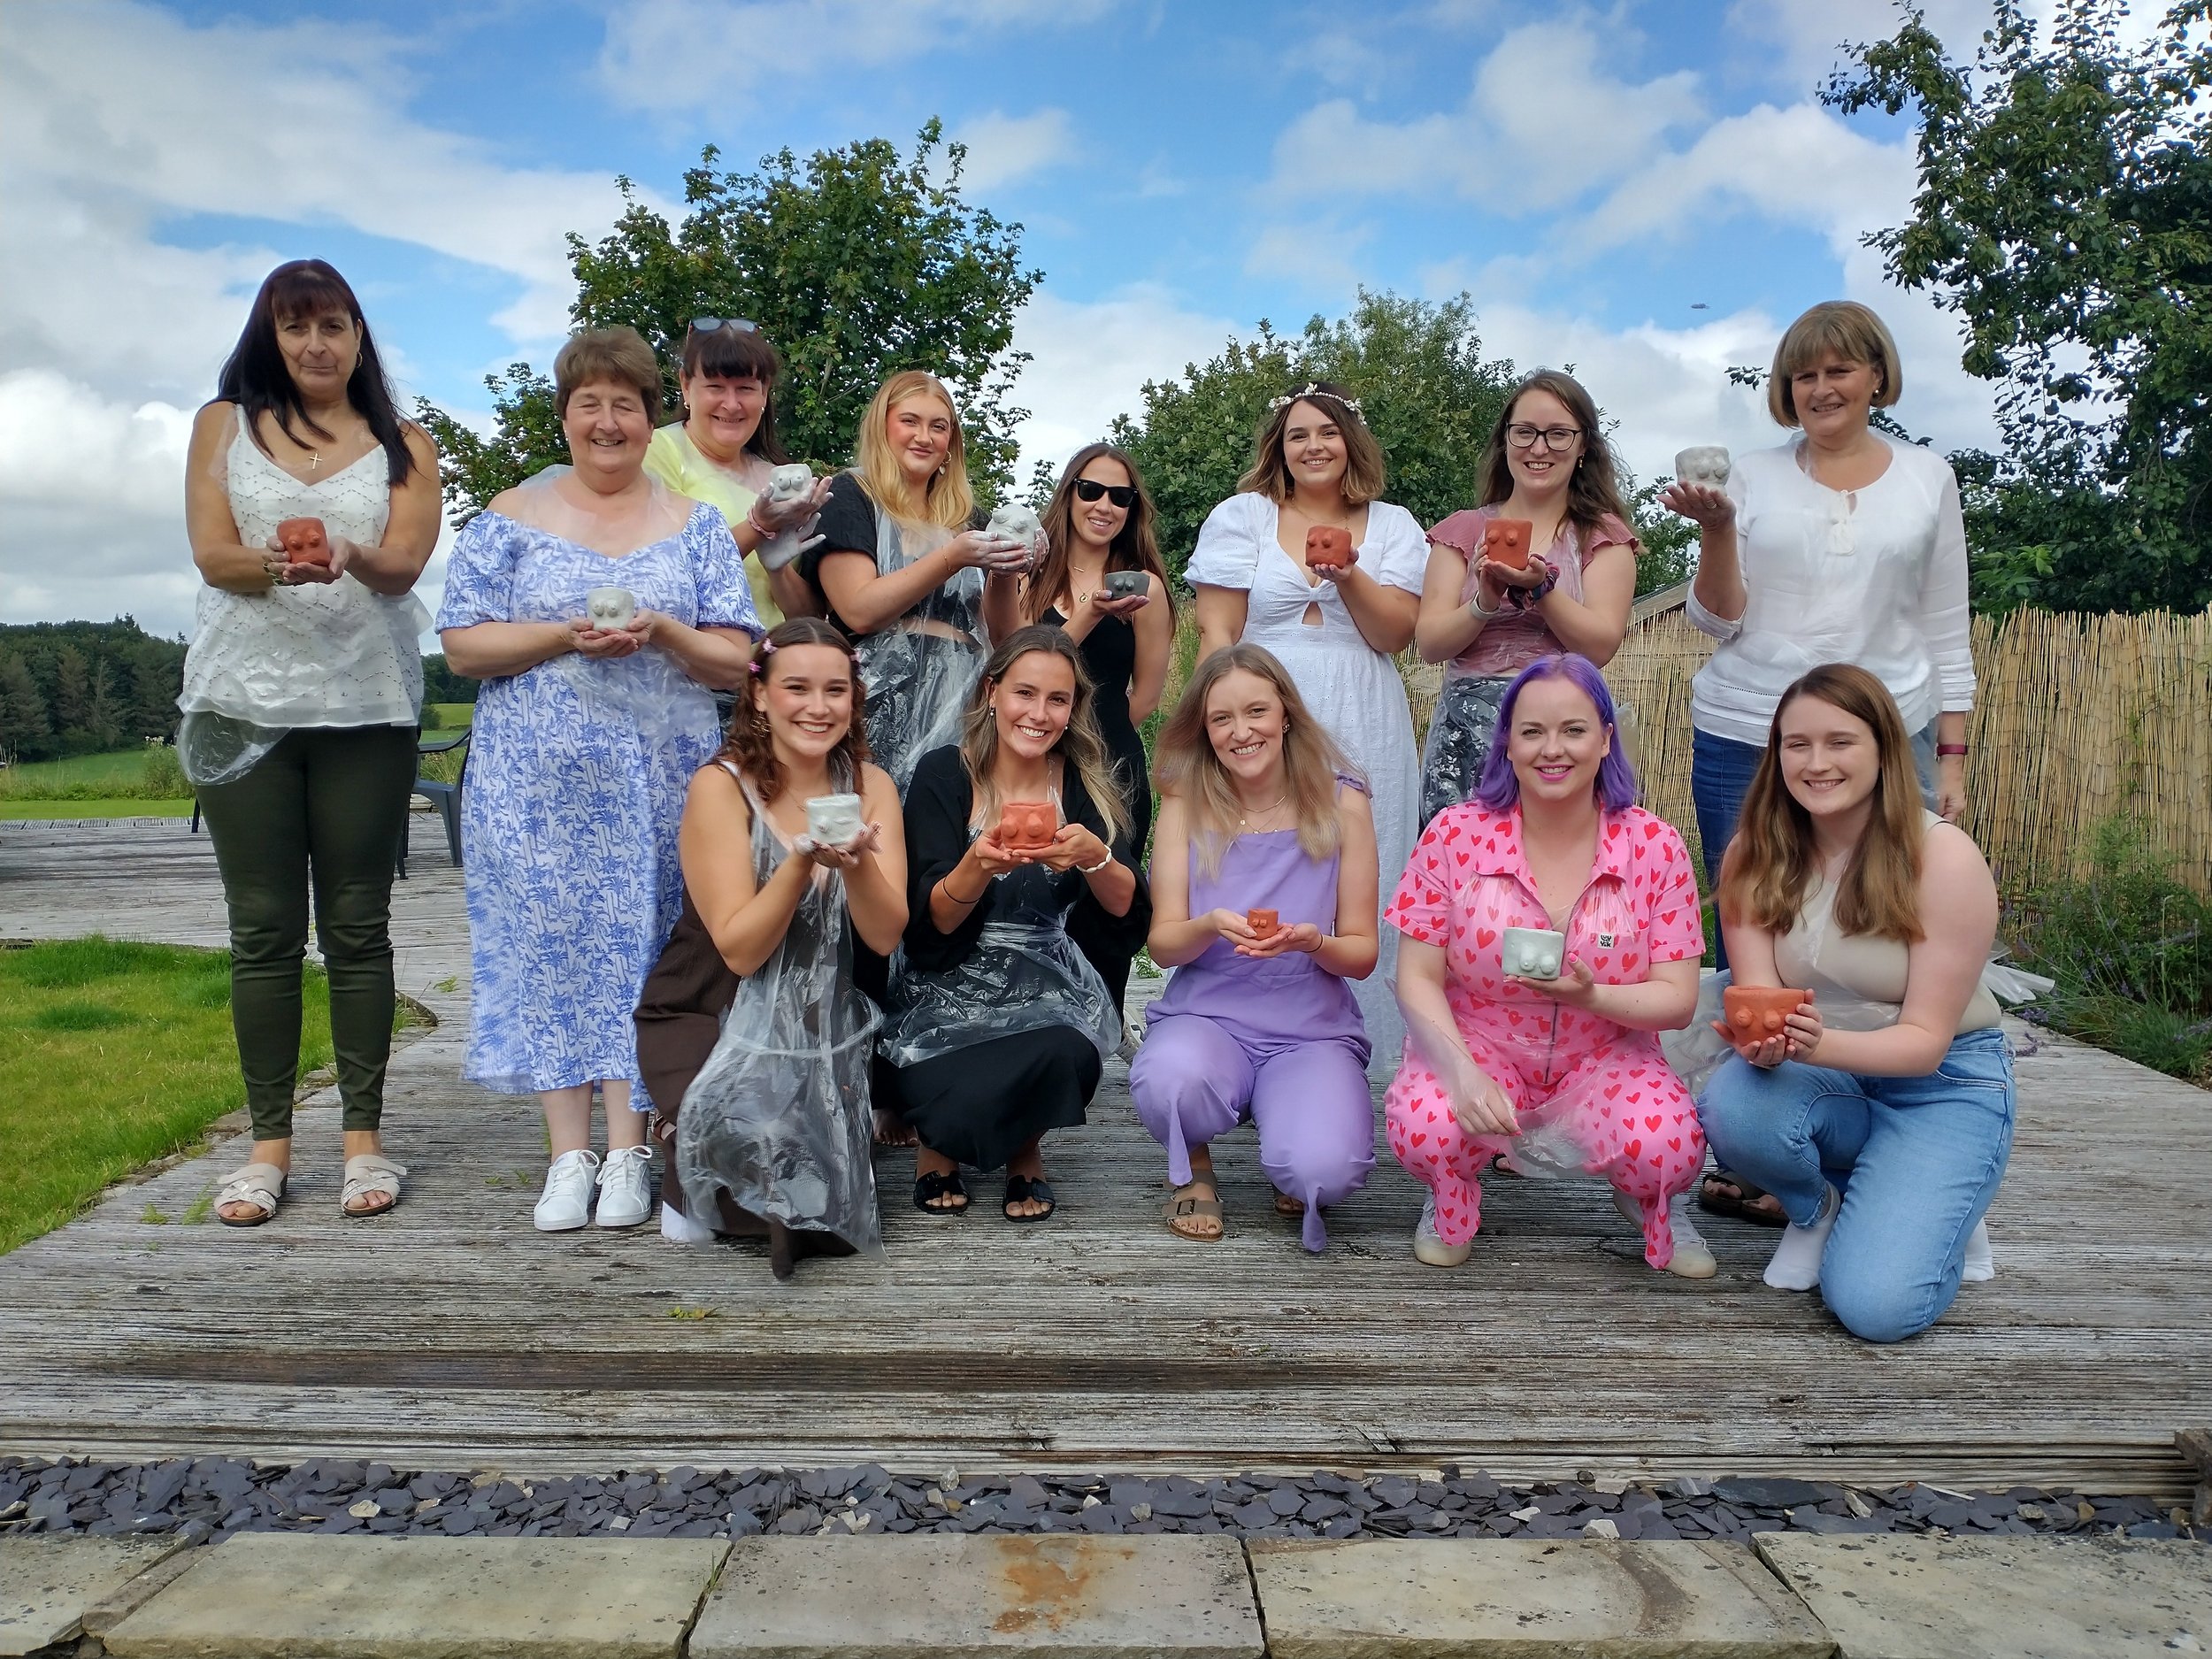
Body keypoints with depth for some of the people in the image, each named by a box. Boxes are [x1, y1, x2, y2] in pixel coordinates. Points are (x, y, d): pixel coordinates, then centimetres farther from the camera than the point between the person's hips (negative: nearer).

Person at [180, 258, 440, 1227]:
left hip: (367, 707, 0)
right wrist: (274, 563, -22)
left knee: (357, 928, 2)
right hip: (244, 702, 1)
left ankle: (363, 1135, 8)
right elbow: (211, 555, 0)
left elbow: (404, 564, -5)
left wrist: (352, 556, -28)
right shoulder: (225, 425, 12)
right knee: (263, 930, 2)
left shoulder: (404, 448, 11)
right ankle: (269, 1143, 9)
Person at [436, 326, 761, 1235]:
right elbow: (462, 646, 0)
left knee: (642, 944, -1)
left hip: (661, 777, 0)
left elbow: (736, 660, 4)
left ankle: (627, 1151, 7)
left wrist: (661, 632, -14)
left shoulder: (695, 526, 9)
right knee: (549, 942, 0)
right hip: (537, 781, 0)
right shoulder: (510, 518, 7)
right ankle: (568, 1154, 9)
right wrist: (567, 635, -14)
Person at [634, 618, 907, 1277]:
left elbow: (886, 935, -10)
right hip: (708, 1018, -3)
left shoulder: (870, 786, -2)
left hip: (821, 1024, 4)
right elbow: (739, 950, -18)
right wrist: (805, 860, -32)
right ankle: (692, 1188, -3)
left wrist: (856, 860, -29)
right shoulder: (721, 785, -14)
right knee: (756, 1137, -33)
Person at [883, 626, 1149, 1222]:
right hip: (947, 990, -2)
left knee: (1066, 1055, -32)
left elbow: (1126, 913, -6)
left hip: (1044, 987, 2)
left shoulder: (1083, 782, 0)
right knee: (959, 1111, -30)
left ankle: (1025, 1149, 5)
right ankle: (942, 1139, 11)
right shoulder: (944, 774, -6)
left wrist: (1093, 855, -27)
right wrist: (979, 864, -32)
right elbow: (934, 921, -11)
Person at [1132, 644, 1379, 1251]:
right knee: (1169, 1081, -36)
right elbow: (1163, 944, -2)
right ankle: (1194, 1167, 2)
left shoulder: (1342, 804, -2)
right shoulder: (1186, 803, 0)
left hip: (1314, 1030, 0)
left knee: (1323, 1171, -29)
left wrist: (1312, 941, -22)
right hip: (1206, 1016, 0)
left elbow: (1362, 955, 1)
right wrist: (1211, 927, -24)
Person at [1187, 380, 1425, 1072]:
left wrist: (1348, 575, -14)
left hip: (1362, 735, 2)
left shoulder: (1392, 527, 13)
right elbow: (1217, 632, 2)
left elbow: (1394, 634, 2)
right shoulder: (1242, 516, 9)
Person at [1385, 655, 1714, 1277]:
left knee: (1667, 1146, -31)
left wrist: (1591, 996, -28)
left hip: (1606, 1057, 1)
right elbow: (1418, 977, -7)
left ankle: (1646, 1202, 11)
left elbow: (1679, 998, -7)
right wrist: (1462, 1072, -25)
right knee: (1423, 1126, -33)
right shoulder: (1455, 834, -9)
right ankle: (1452, 1200, 8)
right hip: (1480, 1044, 0)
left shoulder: (1653, 845, -8)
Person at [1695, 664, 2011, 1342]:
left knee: (1876, 1306, -22)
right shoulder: (1754, 854, -8)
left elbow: (1925, 1040, -19)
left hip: (1943, 1082, -3)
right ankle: (1818, 1209, 3)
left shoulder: (1945, 857, -19)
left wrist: (1820, 1044, -39)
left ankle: (1940, 1212, 15)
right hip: (1818, 1070, 3)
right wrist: (1765, 1039, -37)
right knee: (1730, 1108, -33)